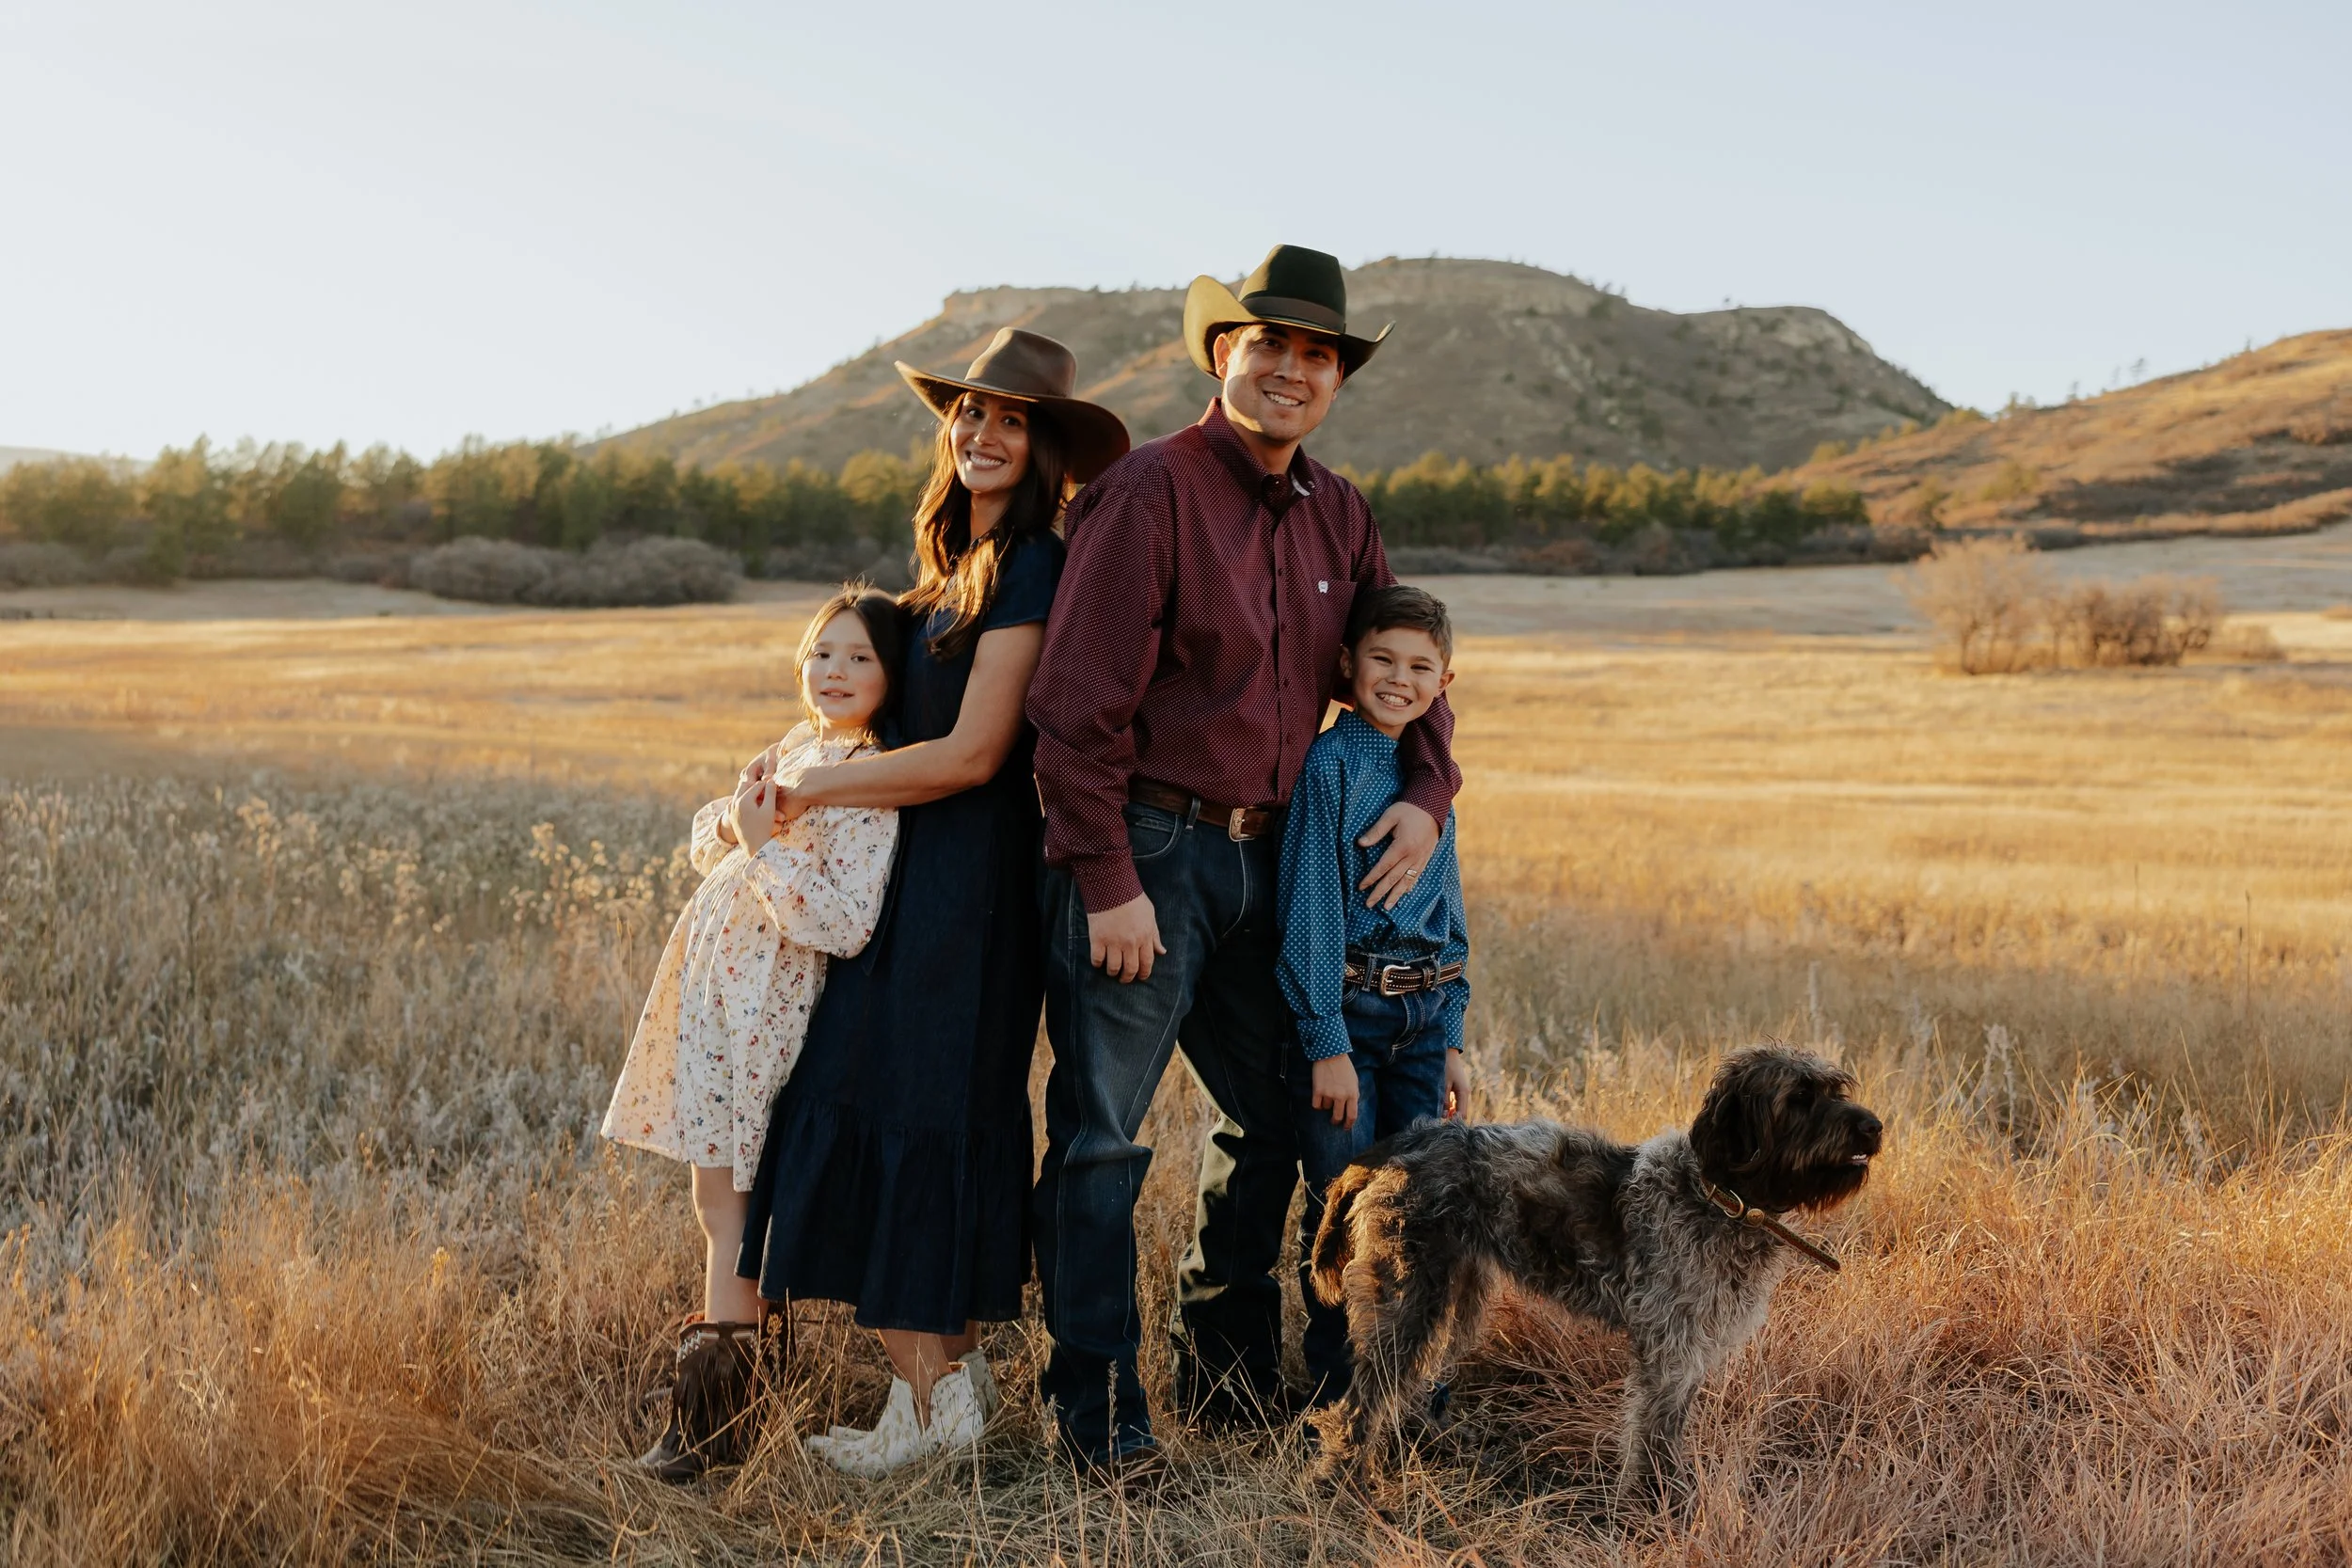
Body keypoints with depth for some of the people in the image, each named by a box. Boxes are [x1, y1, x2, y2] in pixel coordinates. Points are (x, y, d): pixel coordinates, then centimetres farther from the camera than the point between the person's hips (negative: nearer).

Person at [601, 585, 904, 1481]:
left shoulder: (874, 786, -14)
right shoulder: (798, 749, 12)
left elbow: (843, 924, -22)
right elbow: (707, 840, 21)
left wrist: (764, 848, -22)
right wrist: (730, 822, -1)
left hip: (762, 1008, -8)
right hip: (710, 994, 8)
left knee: (726, 1203, -6)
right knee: (721, 1197, 12)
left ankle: (715, 1415, -2)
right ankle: (727, 1375, 22)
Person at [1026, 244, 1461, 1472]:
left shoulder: (1336, 514, 10)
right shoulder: (1150, 491, -12)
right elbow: (1079, 705, -16)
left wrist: (1427, 792, 5)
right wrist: (1109, 883, -18)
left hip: (1264, 856, 8)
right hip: (1145, 851, -8)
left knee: (1270, 1120, 15)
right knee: (1100, 1133, -3)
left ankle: (1228, 1374, 30)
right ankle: (1094, 1402, 8)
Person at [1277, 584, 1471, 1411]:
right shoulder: (1329, 765, -9)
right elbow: (1311, 907, -13)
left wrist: (1450, 1039, 12)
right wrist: (1329, 1043, -16)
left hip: (1421, 1017, 6)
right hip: (1344, 1008, -6)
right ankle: (1338, 1397, 13)